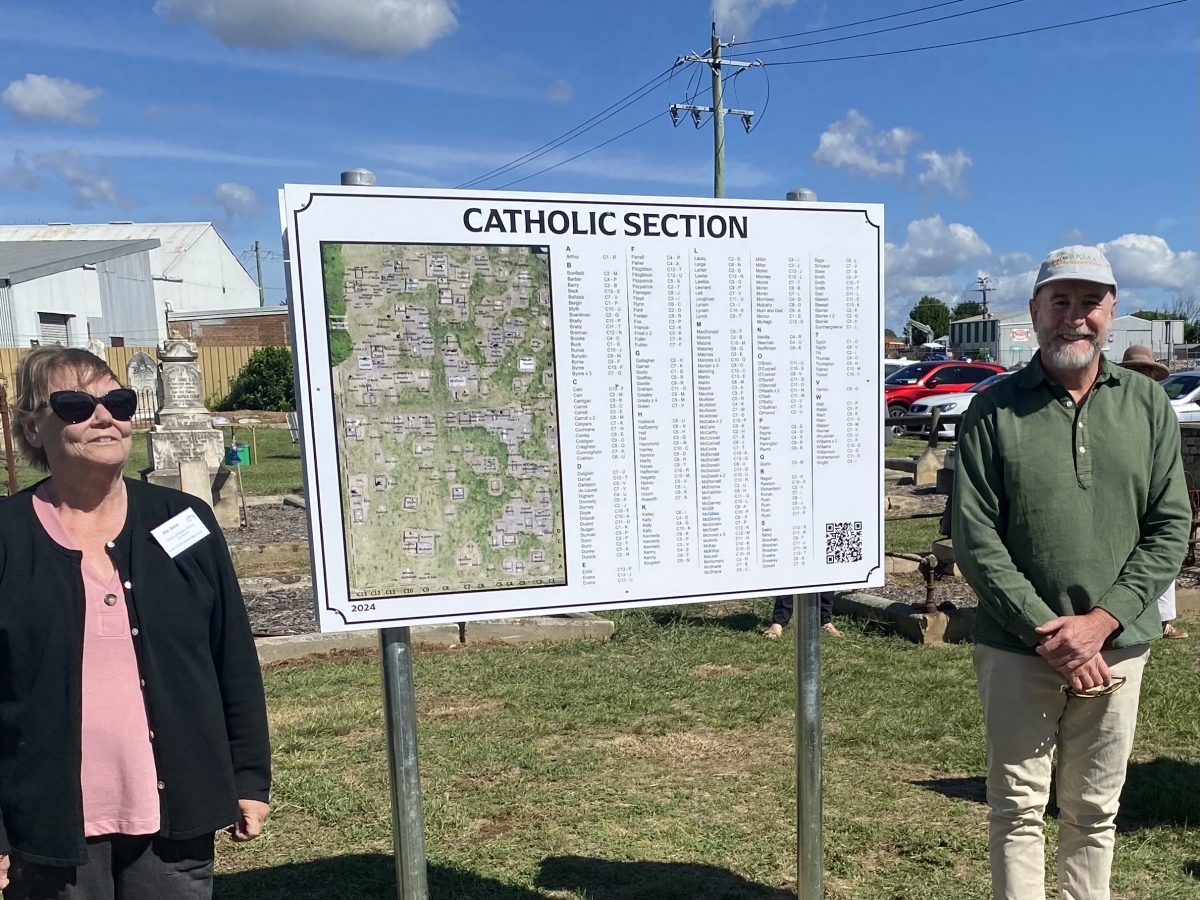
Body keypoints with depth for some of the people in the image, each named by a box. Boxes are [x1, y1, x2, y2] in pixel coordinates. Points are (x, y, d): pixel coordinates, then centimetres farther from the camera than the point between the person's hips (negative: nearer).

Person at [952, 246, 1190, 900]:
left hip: (1117, 646, 3)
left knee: (1095, 811, 16)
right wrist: (1046, 630, -14)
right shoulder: (994, 411, -5)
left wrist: (1101, 621, -10)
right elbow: (976, 540, -8)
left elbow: (1170, 527, 1)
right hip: (1017, 649, -2)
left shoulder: (1147, 404, 4)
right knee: (1018, 807, 8)